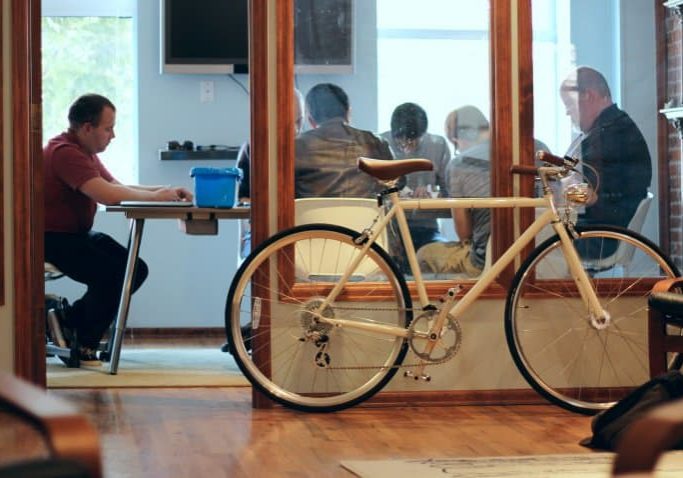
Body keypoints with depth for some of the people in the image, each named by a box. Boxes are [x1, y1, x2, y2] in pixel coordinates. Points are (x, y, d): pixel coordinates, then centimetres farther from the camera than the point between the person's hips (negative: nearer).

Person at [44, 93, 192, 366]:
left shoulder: (85, 152, 15)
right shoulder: (64, 152, -20)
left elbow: (117, 186, 13)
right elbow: (106, 194, -30)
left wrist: (166, 191, -1)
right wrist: (155, 197, -18)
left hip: (77, 234, 11)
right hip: (53, 238, -11)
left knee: (136, 269, -1)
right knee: (112, 274, -26)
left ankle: (69, 317, 8)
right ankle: (83, 344, -6)